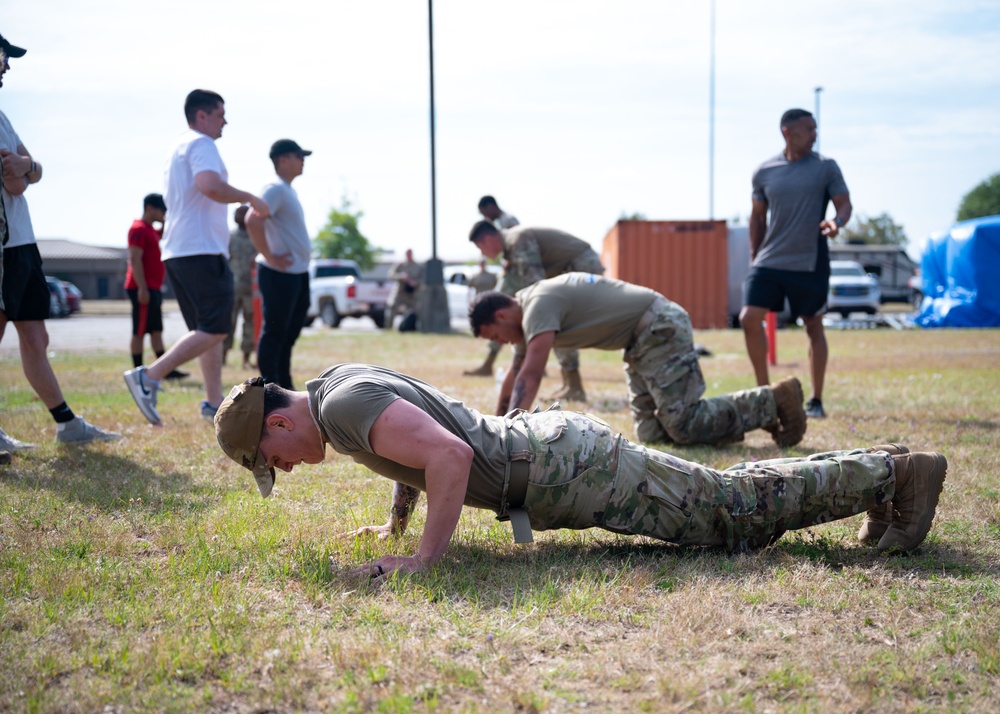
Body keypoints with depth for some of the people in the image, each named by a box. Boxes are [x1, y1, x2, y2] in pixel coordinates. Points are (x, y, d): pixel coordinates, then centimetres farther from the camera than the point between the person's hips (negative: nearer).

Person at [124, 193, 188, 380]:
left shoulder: (151, 230, 19)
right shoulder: (139, 229, -11)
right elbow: (135, 259, -18)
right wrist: (142, 288, -23)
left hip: (153, 288, 10)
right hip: (144, 289, -10)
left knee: (156, 331, 9)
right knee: (139, 331, -6)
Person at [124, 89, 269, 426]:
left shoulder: (180, 147, 24)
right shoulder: (200, 144, -7)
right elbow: (210, 185, -26)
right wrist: (250, 198, -13)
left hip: (178, 252, 11)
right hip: (201, 250, -11)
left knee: (208, 329, 12)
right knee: (214, 330, -12)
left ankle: (214, 403, 10)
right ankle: (148, 377, -17)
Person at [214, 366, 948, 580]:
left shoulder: (349, 407, -20)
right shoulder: (336, 381, 12)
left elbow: (451, 457, -34)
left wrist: (426, 558, -27)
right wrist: (395, 522, 26)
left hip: (566, 471, -9)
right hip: (547, 444, 9)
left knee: (733, 512, -3)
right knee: (720, 498, 17)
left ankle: (895, 474, 4)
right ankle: (875, 472, 23)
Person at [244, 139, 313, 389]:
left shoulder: (289, 191, 17)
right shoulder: (275, 189, -14)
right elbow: (253, 220, -29)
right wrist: (269, 257, -24)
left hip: (298, 273, 10)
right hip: (280, 274, -10)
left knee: (291, 332, 14)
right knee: (275, 333, -5)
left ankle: (286, 390, 22)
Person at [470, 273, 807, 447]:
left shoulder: (539, 305, -19)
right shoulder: (527, 309, 11)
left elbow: (529, 378, -28)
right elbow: (514, 378, 20)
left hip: (661, 328, -10)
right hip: (642, 339, 10)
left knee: (684, 426, -14)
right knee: (652, 432, 5)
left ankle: (773, 401, 2)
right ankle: (753, 413, 15)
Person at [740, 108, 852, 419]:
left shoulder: (826, 167, 0)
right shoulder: (763, 172, 5)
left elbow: (844, 204, -1)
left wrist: (836, 222, -24)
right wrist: (754, 256, 11)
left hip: (810, 264, -2)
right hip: (768, 262, 2)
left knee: (814, 327, 5)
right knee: (749, 318, -11)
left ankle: (816, 401, 16)